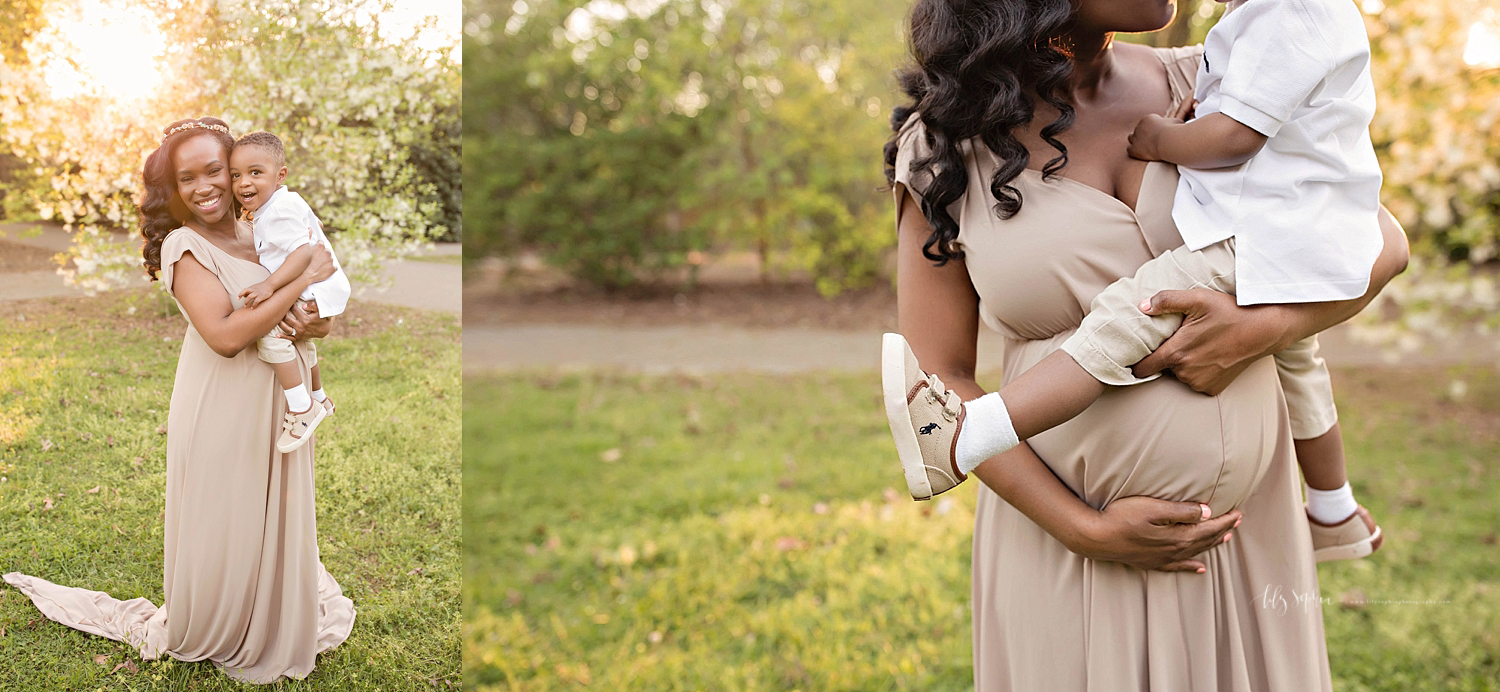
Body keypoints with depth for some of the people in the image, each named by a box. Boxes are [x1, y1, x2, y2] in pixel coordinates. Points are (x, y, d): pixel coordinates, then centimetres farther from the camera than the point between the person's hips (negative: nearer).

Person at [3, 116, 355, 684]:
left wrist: (307, 323, -18)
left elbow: (320, 318, 7)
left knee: (273, 522, 17)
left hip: (274, 406, 5)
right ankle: (201, 632, 34)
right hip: (220, 413, -5)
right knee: (221, 527, 9)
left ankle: (273, 627, 39)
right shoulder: (183, 245, -14)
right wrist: (302, 280, -23)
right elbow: (225, 335, -26)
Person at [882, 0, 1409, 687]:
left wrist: (1264, 328, -18)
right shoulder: (944, 144, -8)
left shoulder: (1201, 87, 0)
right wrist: (1086, 531, -15)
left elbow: (1380, 241, 2)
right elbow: (938, 380, -8)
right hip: (1063, 517, -3)